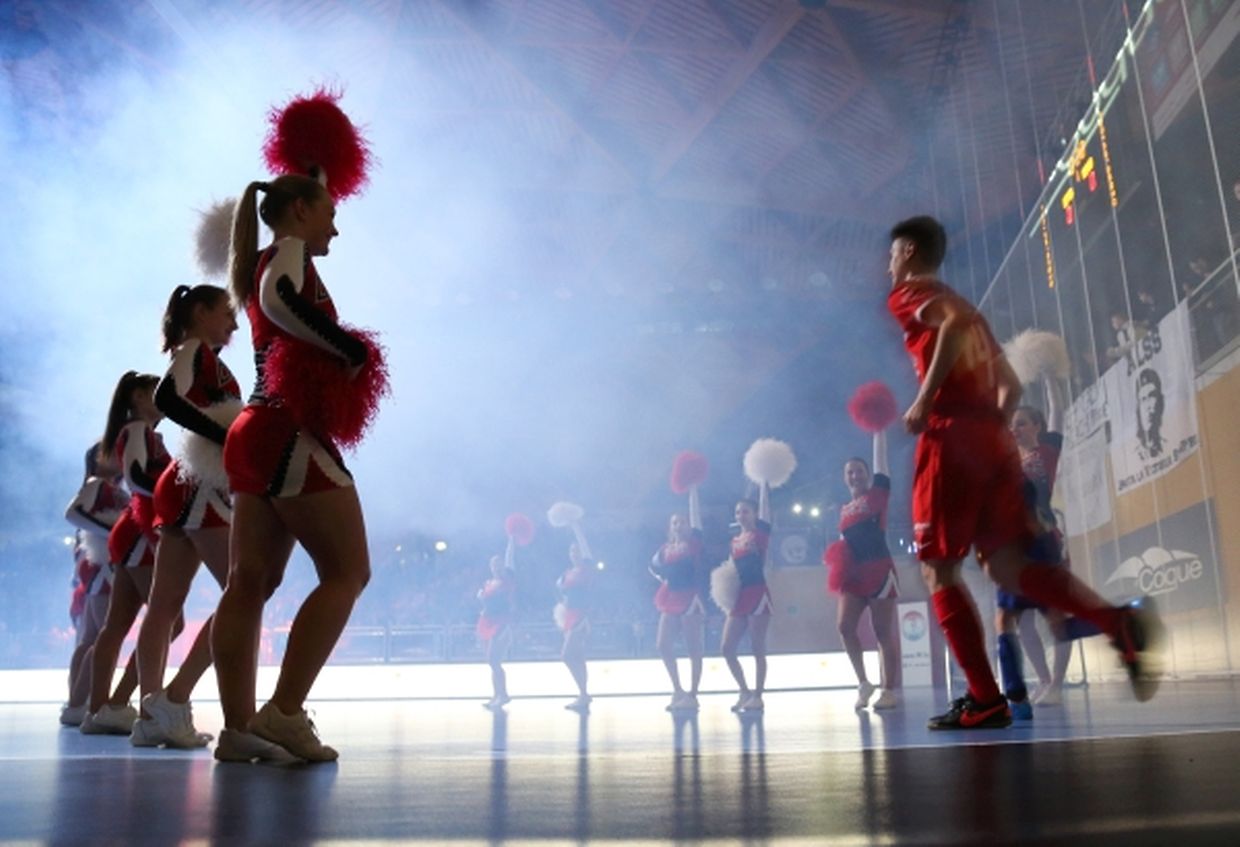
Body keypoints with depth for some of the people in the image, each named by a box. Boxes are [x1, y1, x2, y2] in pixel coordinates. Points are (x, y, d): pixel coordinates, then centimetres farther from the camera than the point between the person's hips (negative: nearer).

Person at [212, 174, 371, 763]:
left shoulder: (263, 266, 22)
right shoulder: (290, 251, -4)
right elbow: (280, 299, -26)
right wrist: (354, 350, -20)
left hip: (256, 433, 10)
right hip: (288, 433, -10)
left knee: (250, 582, 4)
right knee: (348, 572, -7)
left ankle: (238, 727, 5)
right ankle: (284, 711, -11)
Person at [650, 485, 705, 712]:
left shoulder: (693, 542, -1)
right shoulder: (666, 548, 11)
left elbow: (695, 514, -4)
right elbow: (654, 566, 27)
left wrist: (692, 489, -3)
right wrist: (663, 578, 9)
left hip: (689, 598, -6)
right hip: (671, 600, 6)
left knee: (693, 648, -3)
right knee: (663, 645, 2)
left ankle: (692, 695, 0)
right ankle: (678, 691, 13)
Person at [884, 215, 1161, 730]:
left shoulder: (907, 294, 5)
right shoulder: (961, 306, 30)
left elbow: (955, 322, -19)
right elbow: (1011, 386, 25)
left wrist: (924, 400, -17)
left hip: (951, 438, -8)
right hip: (994, 442, 8)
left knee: (938, 569, -2)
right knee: (1004, 564, 5)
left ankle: (984, 701, -7)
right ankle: (1120, 623, -14)